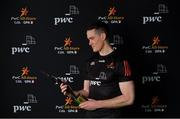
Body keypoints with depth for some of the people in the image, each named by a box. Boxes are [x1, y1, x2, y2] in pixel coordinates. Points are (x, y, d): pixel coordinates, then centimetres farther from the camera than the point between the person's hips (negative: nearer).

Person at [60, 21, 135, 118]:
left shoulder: (120, 61, -13)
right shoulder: (90, 62, 7)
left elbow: (129, 98, -17)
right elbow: (87, 91, 12)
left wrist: (98, 104, -18)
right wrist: (75, 93, -8)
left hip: (110, 114, -6)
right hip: (90, 114, 6)